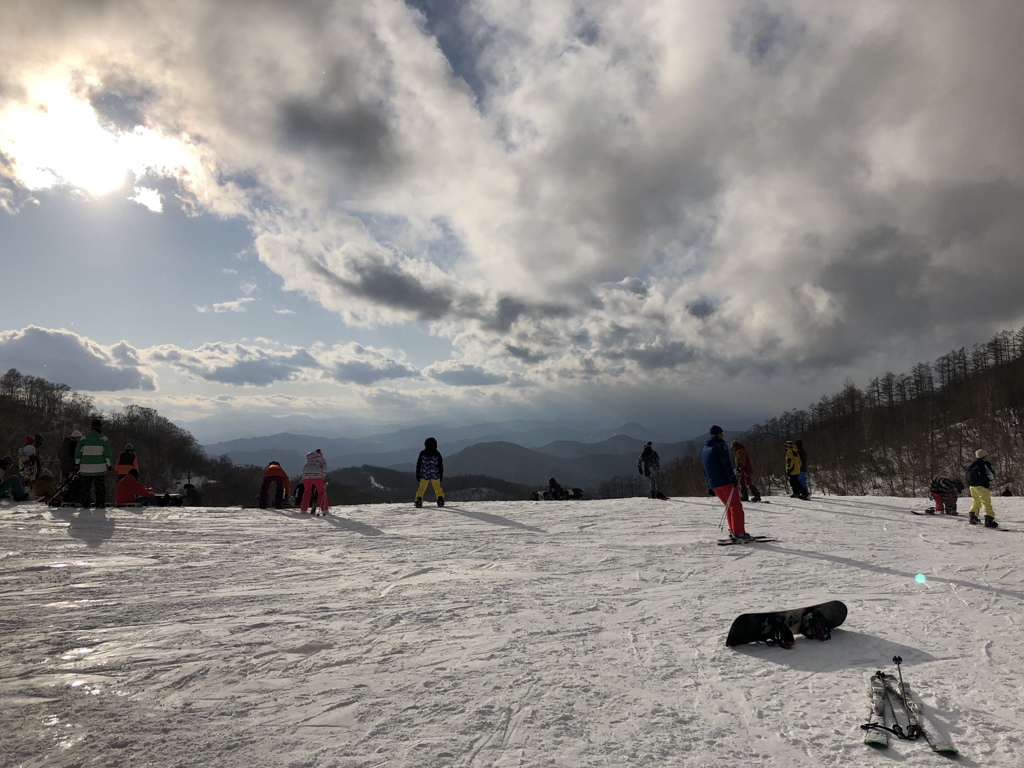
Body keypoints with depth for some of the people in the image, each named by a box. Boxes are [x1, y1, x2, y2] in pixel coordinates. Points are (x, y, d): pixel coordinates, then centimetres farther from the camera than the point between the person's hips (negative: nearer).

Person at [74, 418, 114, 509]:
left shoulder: (83, 439, 3)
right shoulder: (103, 439, -4)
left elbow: (78, 451, 6)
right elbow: (107, 453, -4)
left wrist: (77, 463, 16)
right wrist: (109, 465, 3)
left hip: (86, 468, 2)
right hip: (99, 468, -2)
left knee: (85, 487, 11)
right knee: (100, 487, 4)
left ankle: (85, 504, 11)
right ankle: (100, 504, 1)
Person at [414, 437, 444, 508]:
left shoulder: (422, 453, -1)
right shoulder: (437, 454, 0)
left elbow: (418, 465, 1)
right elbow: (441, 466, 3)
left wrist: (418, 475, 6)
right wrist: (441, 476, 9)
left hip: (424, 475, 0)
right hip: (435, 475, 0)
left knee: (421, 488, 9)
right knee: (438, 488, 9)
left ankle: (418, 500, -1)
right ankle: (440, 500, -1)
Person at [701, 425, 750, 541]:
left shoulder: (704, 449, 19)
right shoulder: (720, 445, -5)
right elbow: (726, 464, -16)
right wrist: (733, 478, -17)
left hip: (713, 484, 8)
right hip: (725, 481, -8)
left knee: (729, 506, 16)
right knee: (736, 506, -4)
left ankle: (733, 531, 14)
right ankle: (738, 533, -11)